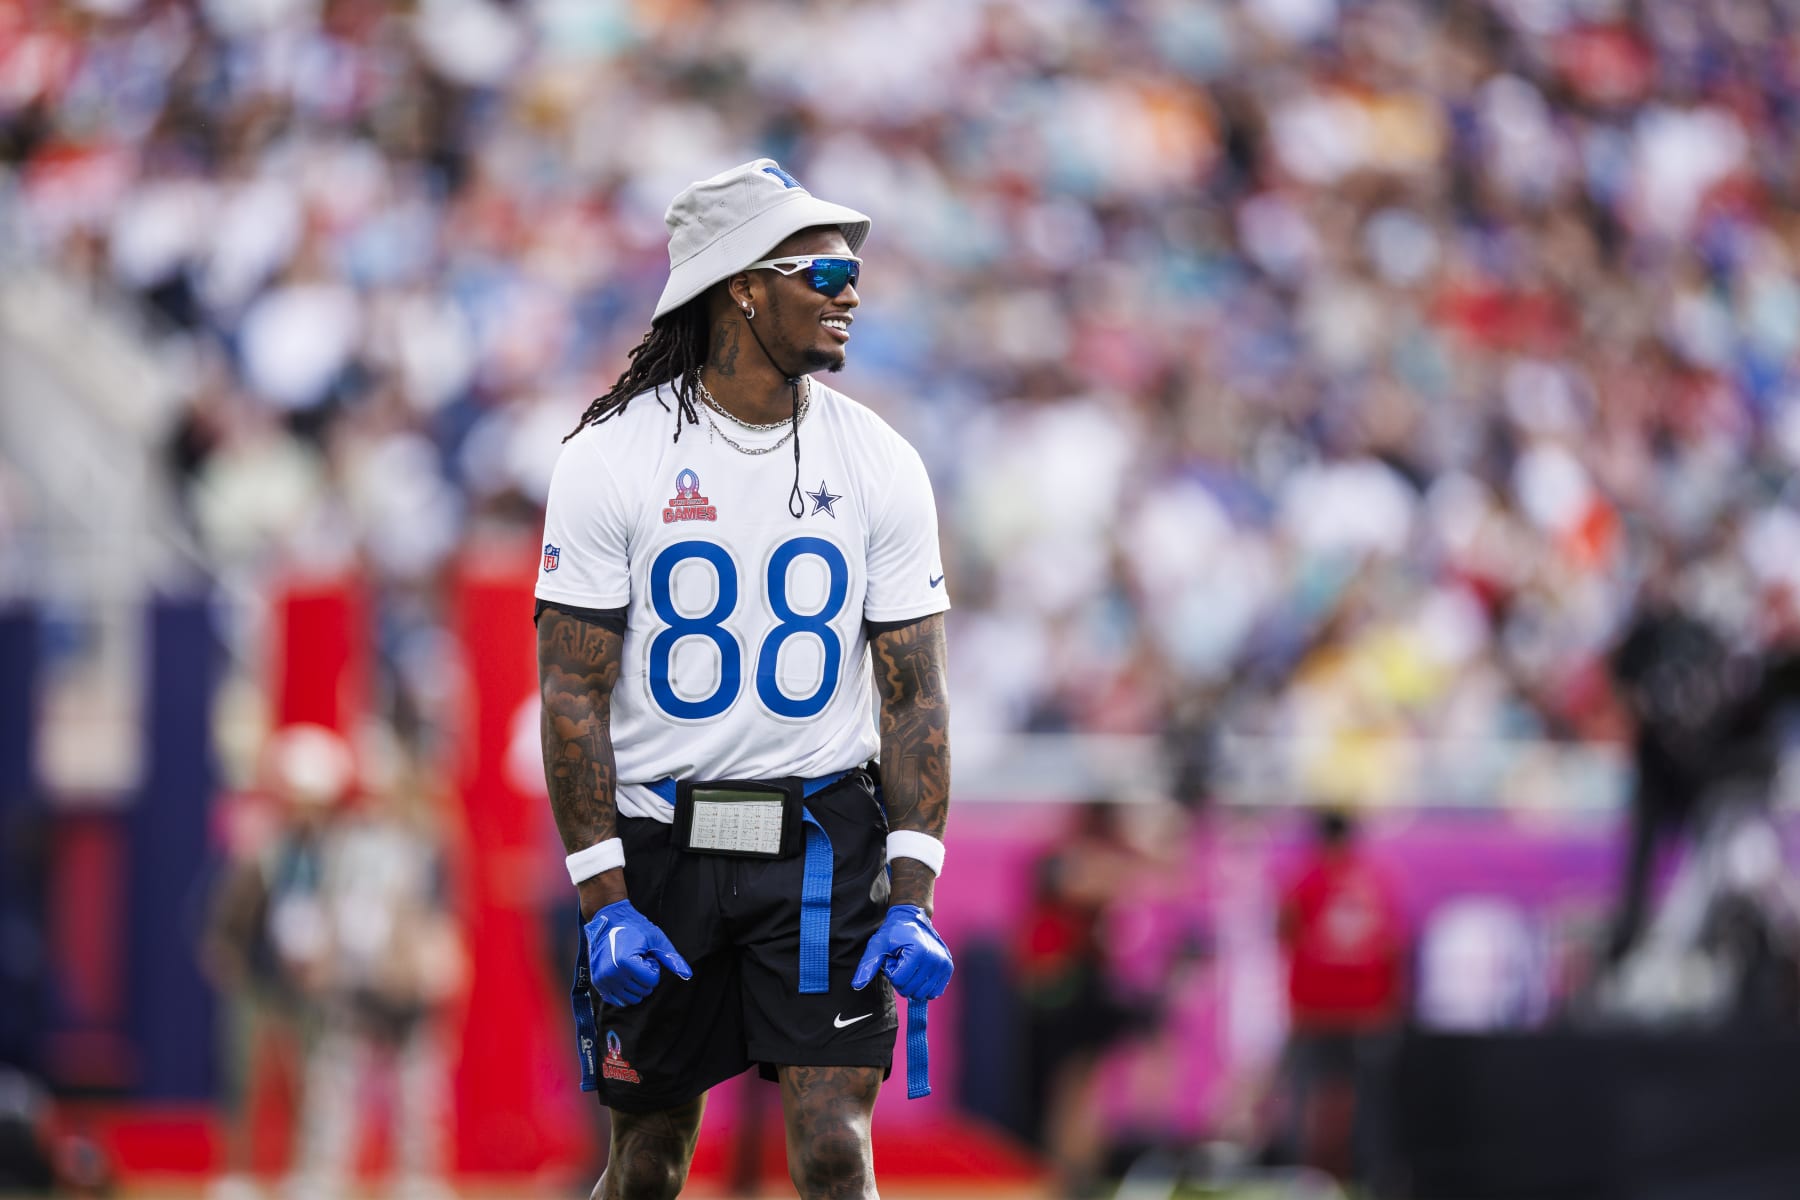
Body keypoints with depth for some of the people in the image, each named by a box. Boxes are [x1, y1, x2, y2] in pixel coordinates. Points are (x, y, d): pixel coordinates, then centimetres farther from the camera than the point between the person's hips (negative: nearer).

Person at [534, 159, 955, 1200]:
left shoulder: (879, 464, 1)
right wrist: (604, 900, -11)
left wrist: (913, 894, -7)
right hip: (658, 832, -1)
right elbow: (573, 694, -4)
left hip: (823, 839, 1)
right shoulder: (613, 458, -5)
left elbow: (915, 692, 3)